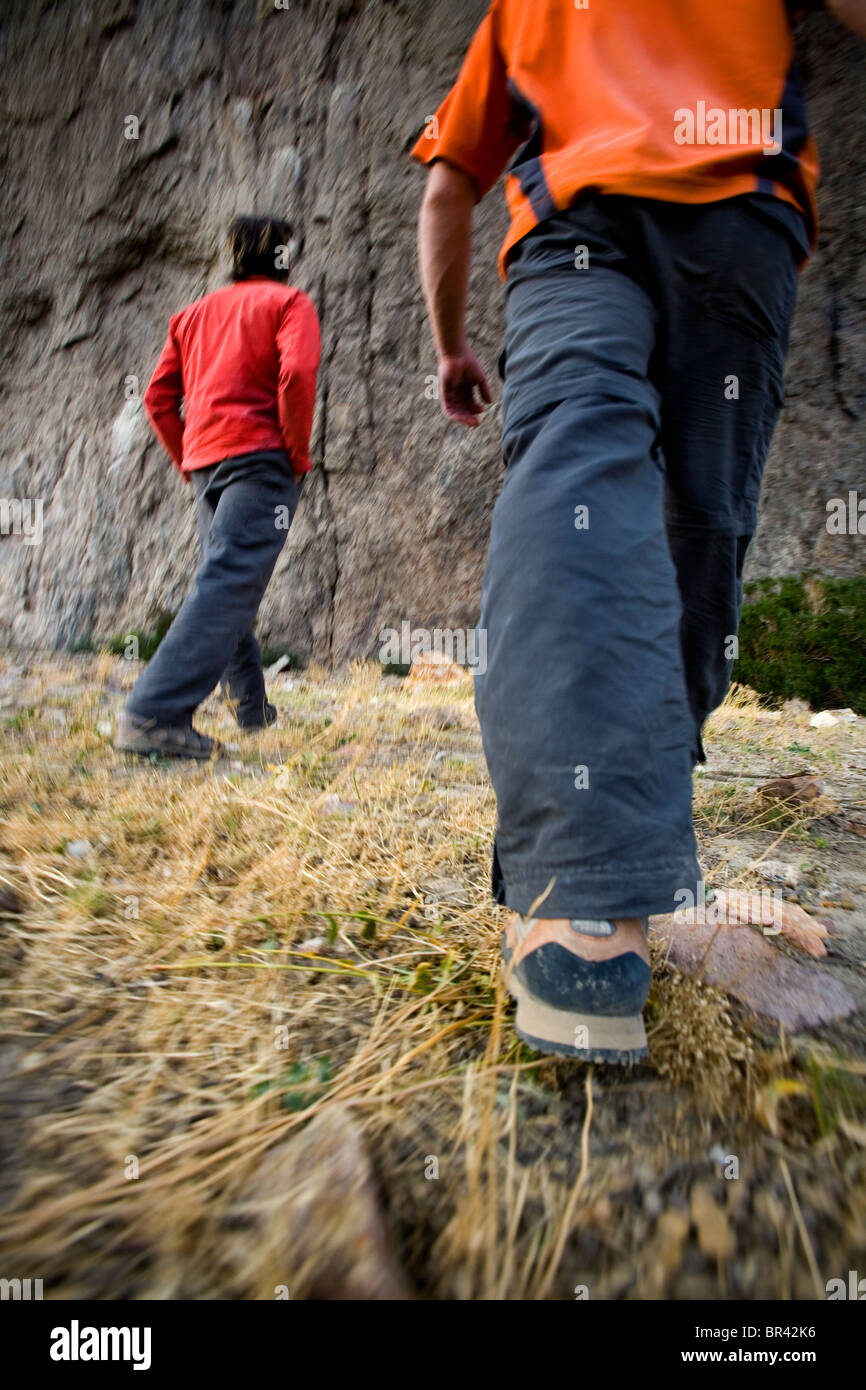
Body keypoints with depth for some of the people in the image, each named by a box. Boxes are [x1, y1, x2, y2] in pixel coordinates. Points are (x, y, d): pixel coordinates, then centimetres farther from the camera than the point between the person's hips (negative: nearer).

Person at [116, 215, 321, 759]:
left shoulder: (196, 312, 25)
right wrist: (299, 452, -6)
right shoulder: (288, 302, 6)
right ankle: (154, 715, -25)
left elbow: (158, 397, 17)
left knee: (230, 585, 16)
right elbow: (297, 374, -14)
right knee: (227, 584, -16)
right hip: (259, 456, -7)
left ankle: (252, 705, 23)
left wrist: (189, 461, 20)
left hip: (205, 460, 7)